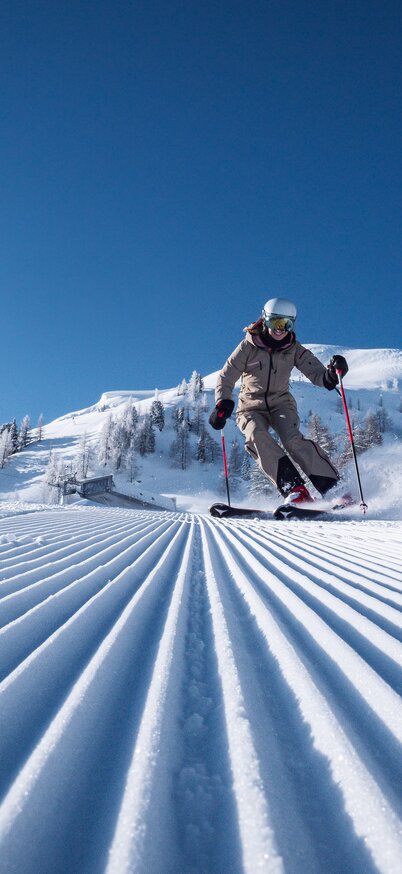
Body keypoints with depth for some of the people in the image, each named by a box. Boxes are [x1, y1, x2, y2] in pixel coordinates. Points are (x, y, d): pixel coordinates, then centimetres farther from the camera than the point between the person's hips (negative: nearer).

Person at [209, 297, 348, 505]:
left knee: (293, 439, -27)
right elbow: (226, 377, -6)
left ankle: (332, 486, -25)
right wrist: (223, 404, -22)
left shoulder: (295, 350, -1)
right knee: (257, 436, -31)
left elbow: (317, 374, -10)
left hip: (281, 403, 1)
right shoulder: (248, 347, -6)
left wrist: (331, 375, -33)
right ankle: (294, 489, -36)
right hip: (251, 406, 0)